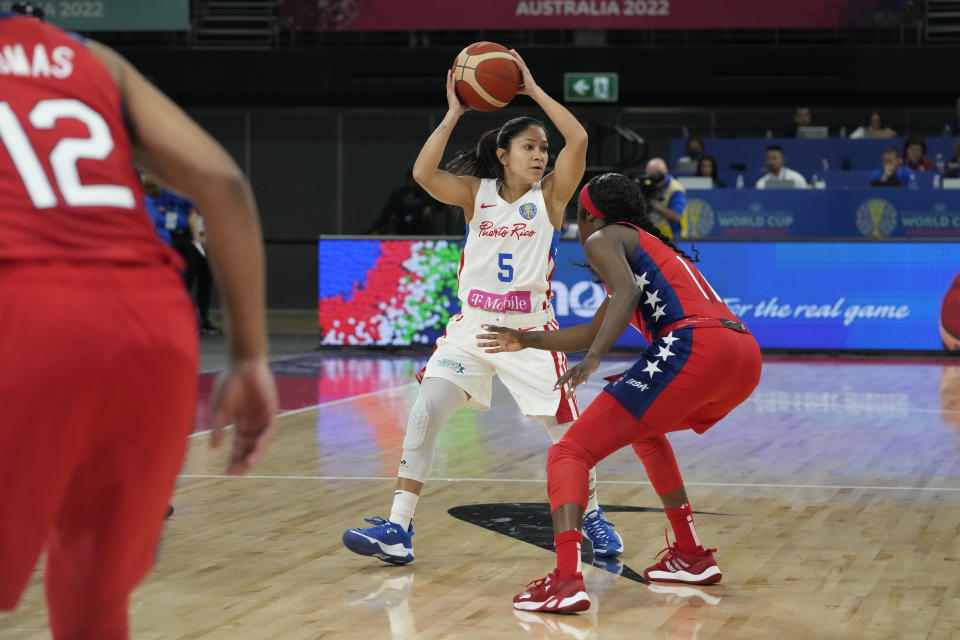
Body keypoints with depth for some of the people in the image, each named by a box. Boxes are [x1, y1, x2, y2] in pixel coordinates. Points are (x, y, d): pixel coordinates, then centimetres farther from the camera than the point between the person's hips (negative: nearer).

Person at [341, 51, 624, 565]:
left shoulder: (551, 194, -1)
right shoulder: (476, 192, 2)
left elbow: (578, 140, -17)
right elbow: (423, 174, -16)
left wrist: (534, 91, -13)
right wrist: (454, 114, -14)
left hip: (530, 329, -1)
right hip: (473, 326, 1)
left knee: (567, 432, 2)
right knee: (423, 415, -12)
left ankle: (591, 515, 28)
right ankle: (398, 528, -8)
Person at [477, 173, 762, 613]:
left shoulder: (603, 238, 11)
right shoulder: (654, 246, 36)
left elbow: (627, 292, -12)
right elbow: (591, 333, 44)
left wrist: (593, 359, -21)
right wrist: (527, 341, 54)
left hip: (693, 346, -9)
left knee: (570, 452, -7)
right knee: (643, 427, 36)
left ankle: (566, 579, -30)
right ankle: (691, 556, 33)